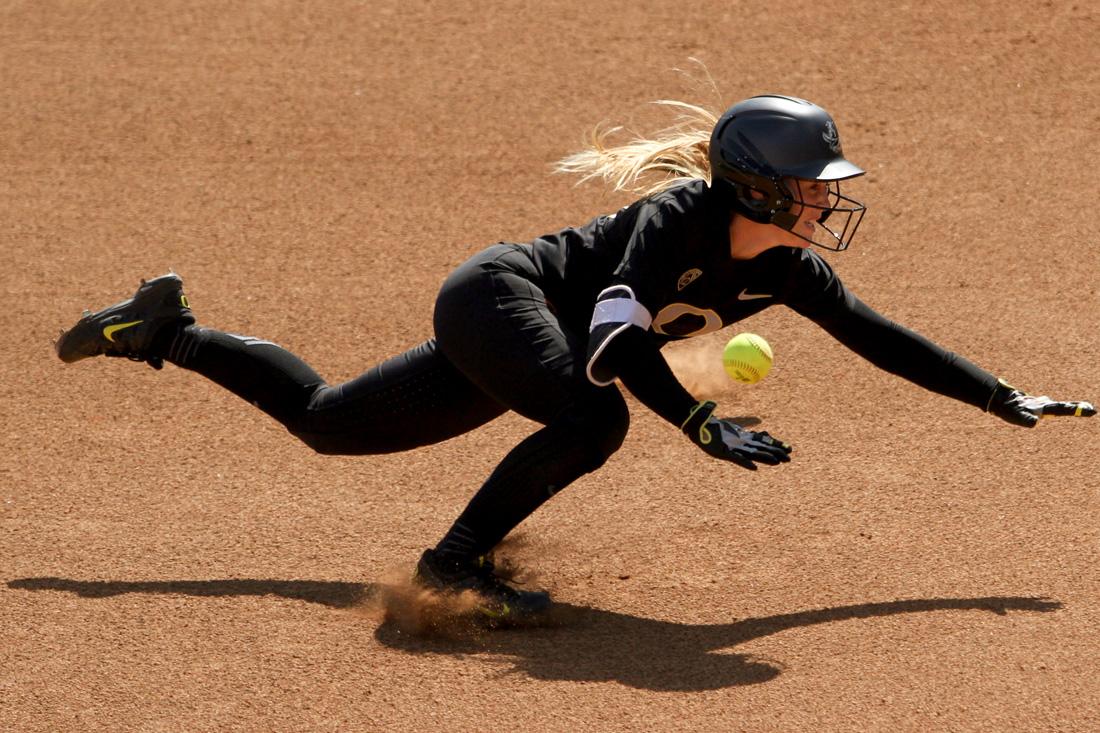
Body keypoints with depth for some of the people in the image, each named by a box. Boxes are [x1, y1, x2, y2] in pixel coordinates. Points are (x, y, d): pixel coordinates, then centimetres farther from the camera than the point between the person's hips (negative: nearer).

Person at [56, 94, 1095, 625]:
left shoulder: (787, 271, -3)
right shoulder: (680, 214, -24)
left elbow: (880, 339, 3)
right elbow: (617, 332, -34)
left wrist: (1002, 400, 1)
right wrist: (701, 424, -43)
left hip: (503, 355, 8)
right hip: (493, 296, -8)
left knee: (327, 422, 17)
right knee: (594, 419, -34)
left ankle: (170, 332, 30)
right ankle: (457, 560, -21)